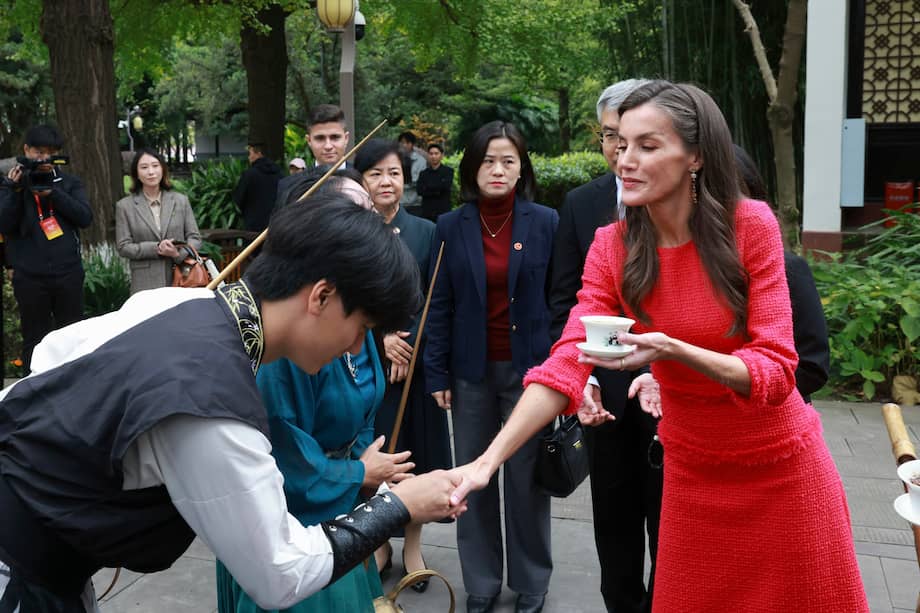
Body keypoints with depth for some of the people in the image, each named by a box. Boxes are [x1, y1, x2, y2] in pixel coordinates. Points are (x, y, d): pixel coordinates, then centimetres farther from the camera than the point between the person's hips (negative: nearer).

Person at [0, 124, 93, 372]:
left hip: (68, 274, 1)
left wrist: (52, 192, -14)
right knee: (34, 340, 6)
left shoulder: (70, 183, 8)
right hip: (29, 276, -1)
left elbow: (85, 217, -6)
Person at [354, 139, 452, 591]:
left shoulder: (425, 232, 2)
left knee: (416, 452, 7)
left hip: (415, 361, 1)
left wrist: (408, 349, -11)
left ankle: (412, 544, 24)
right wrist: (380, 338, -12)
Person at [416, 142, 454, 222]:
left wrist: (428, 187, -2)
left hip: (444, 212, -2)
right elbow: (420, 191, -2)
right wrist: (437, 191, -10)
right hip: (427, 213, 2)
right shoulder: (423, 173, 12)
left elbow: (446, 186, -11)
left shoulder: (448, 171, 5)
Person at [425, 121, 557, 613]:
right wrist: (437, 374, -1)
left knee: (527, 479, 8)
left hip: (529, 369, -1)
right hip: (471, 372, 2)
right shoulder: (451, 227, 1)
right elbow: (439, 306, 2)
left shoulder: (545, 222, -3)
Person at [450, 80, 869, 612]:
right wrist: (489, 459, -32)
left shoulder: (751, 225, -18)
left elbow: (776, 369, -21)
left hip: (783, 466, -1)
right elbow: (564, 364, -20)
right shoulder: (612, 248, -11)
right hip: (692, 471, 2)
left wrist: (673, 351, -38)